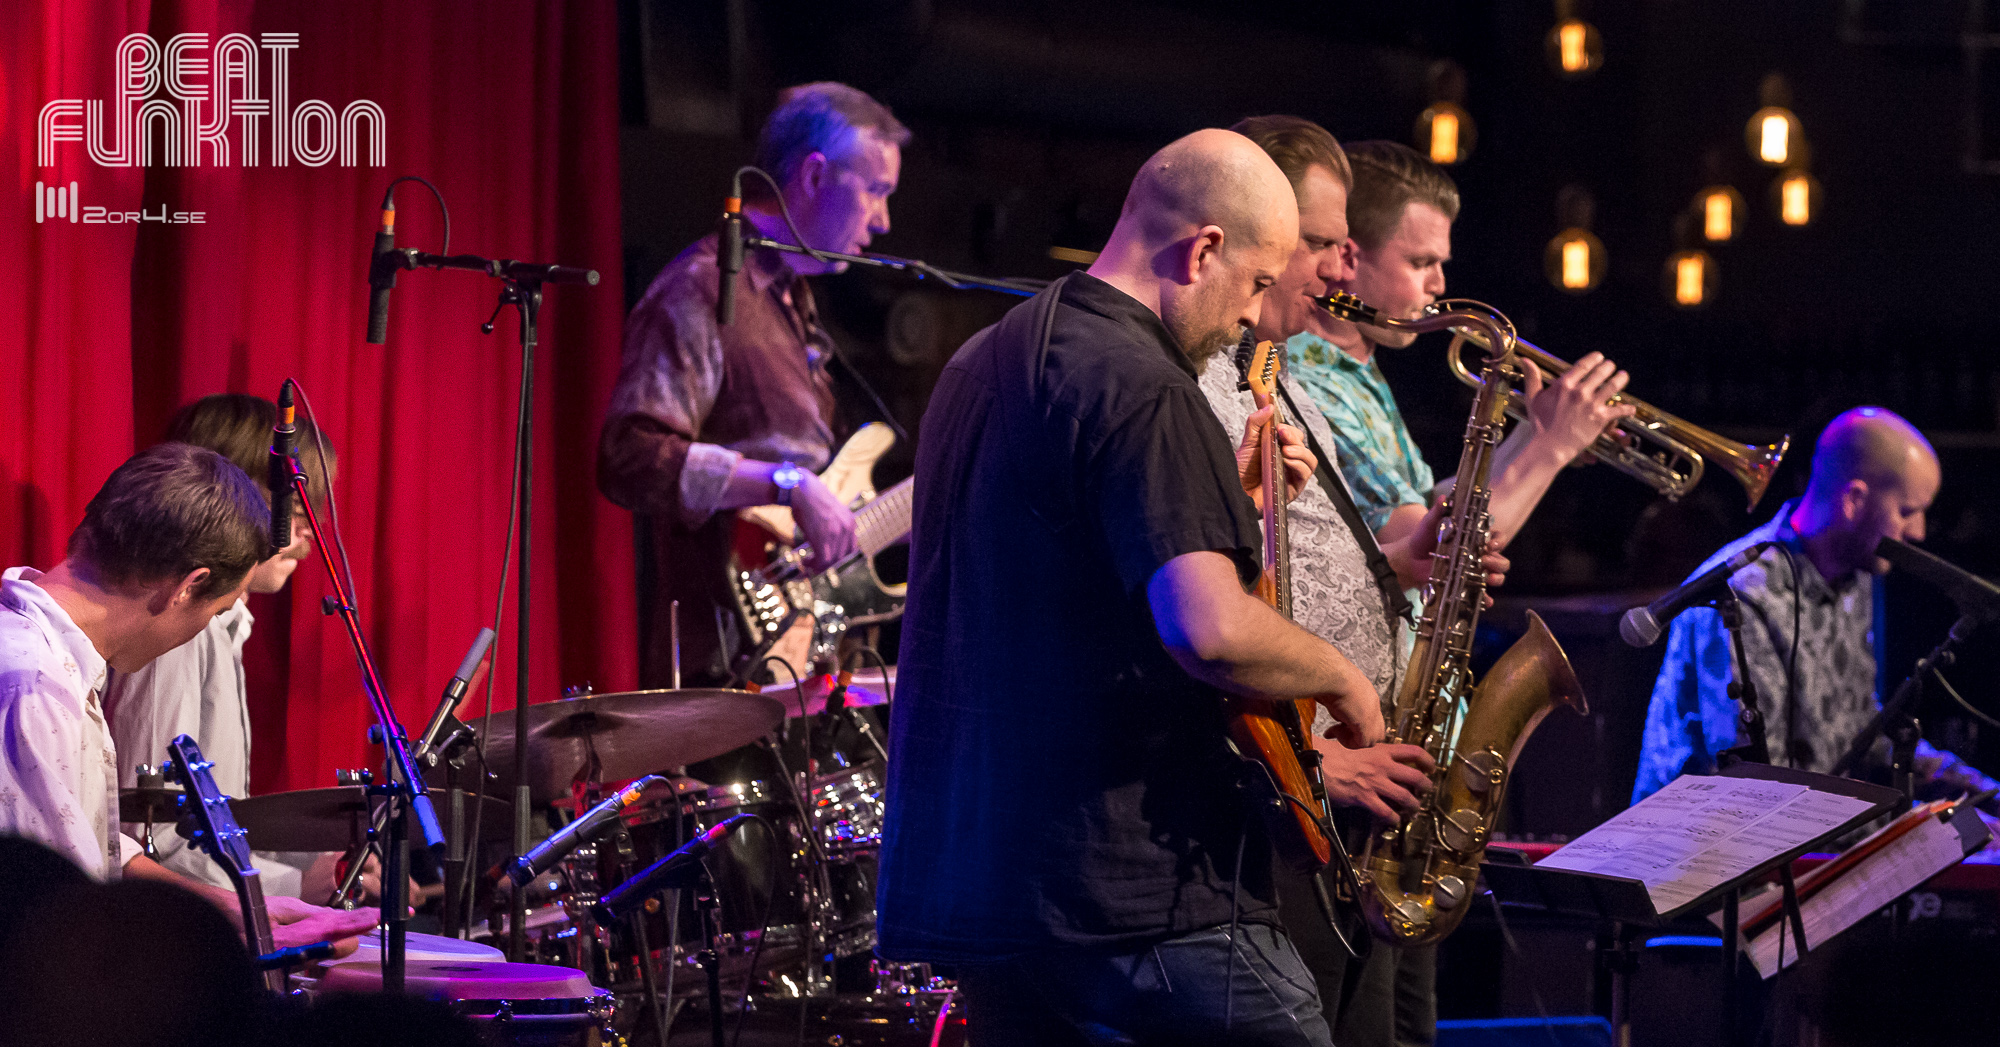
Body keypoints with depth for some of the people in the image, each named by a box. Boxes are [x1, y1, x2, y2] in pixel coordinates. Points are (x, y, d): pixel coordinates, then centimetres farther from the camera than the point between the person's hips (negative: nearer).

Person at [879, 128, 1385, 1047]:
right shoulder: (1140, 388, -15)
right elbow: (1210, 632, -26)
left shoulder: (981, 366, 16)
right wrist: (1341, 679, -8)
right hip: (1136, 895, -9)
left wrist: (1225, 500, 20)